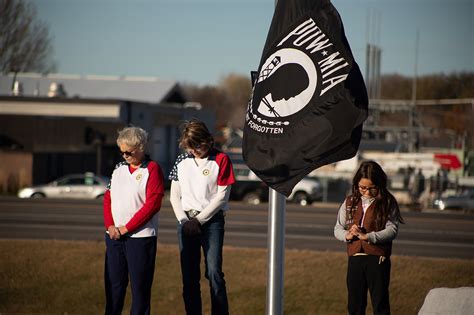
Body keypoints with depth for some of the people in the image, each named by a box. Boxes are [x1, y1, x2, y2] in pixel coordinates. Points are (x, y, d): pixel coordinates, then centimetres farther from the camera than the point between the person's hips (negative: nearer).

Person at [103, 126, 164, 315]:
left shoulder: (152, 169, -5)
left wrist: (126, 228, -13)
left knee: (140, 285, -1)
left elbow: (152, 204, -13)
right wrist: (110, 225, -3)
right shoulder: (119, 168, 13)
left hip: (140, 236, -6)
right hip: (114, 236, 6)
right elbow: (108, 199, 13)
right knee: (113, 284, 7)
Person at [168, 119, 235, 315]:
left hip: (212, 220, -4)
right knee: (189, 275, 5)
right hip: (186, 221, 4)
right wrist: (184, 220, -3)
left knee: (214, 272, -12)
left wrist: (199, 220, -8)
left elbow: (222, 195, -7)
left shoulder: (221, 159, -4)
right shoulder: (182, 161, 8)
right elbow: (174, 195, 11)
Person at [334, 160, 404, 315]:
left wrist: (368, 236, -22)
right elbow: (338, 228, 10)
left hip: (378, 259, -4)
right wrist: (347, 235, -12)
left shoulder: (388, 203, -2)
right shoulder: (350, 202, 9)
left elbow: (392, 230, -11)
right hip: (354, 258, 4)